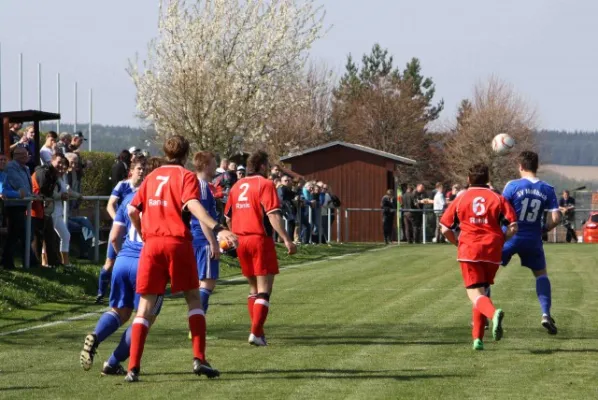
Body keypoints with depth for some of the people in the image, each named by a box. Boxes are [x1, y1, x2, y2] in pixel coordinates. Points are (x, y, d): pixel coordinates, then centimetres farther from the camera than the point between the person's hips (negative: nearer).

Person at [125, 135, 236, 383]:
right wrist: (217, 229, -27)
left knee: (146, 304, 4)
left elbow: (132, 210, 12)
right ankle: (199, 359, 0)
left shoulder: (151, 177, 16)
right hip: (178, 242, -3)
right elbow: (192, 205, -16)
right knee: (193, 298, 11)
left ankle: (133, 367, -6)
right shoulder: (186, 176, 2)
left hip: (151, 243, 3)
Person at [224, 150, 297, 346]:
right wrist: (287, 240, -20)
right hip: (260, 239, -7)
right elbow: (273, 215, -18)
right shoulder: (265, 185, -8)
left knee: (254, 288, 19)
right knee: (264, 290, -3)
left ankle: (257, 330, 19)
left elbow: (228, 217, 18)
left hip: (241, 241, 7)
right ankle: (256, 333, -13)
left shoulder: (237, 186, 13)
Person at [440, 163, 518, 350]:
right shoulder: (498, 199, 4)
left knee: (475, 294, -6)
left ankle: (494, 313, -40)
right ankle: (477, 338, 16)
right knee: (482, 291, 17)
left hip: (469, 251, -2)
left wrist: (457, 243, 21)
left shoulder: (460, 199, 5)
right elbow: (513, 226, -3)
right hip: (492, 252, 2)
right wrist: (500, 240, 13)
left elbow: (445, 229, 4)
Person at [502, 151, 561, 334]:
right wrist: (543, 230, 14)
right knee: (541, 274, 20)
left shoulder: (513, 186, -10)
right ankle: (546, 314, 1)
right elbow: (556, 218, -5)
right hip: (533, 240, 2)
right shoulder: (547, 190, 0)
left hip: (510, 237, -2)